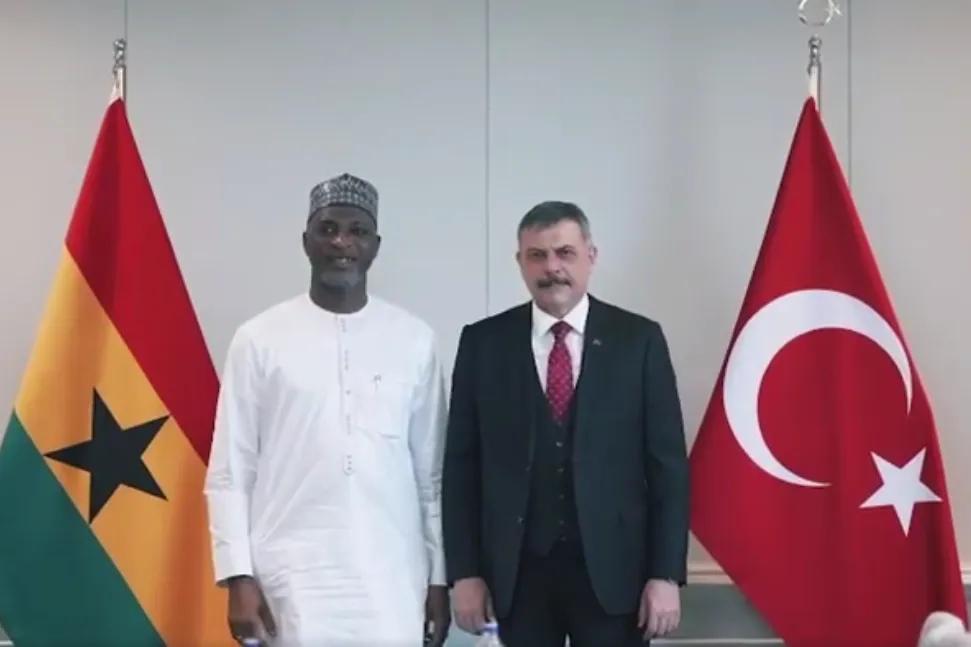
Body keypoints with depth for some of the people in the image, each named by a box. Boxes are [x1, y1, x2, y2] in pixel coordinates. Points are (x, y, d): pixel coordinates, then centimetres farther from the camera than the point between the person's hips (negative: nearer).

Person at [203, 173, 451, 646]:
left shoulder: (414, 340, 6)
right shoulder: (259, 340, 1)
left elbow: (431, 474, 9)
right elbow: (229, 475, 2)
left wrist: (438, 578, 7)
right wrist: (239, 576, -5)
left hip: (392, 581, 2)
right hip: (292, 581, -1)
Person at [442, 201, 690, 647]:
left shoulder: (638, 339, 1)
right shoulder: (483, 343, 4)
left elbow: (667, 463, 0)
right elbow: (462, 465, 4)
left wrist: (666, 573, -6)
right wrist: (464, 571, -2)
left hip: (613, 567, -1)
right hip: (516, 570, 1)